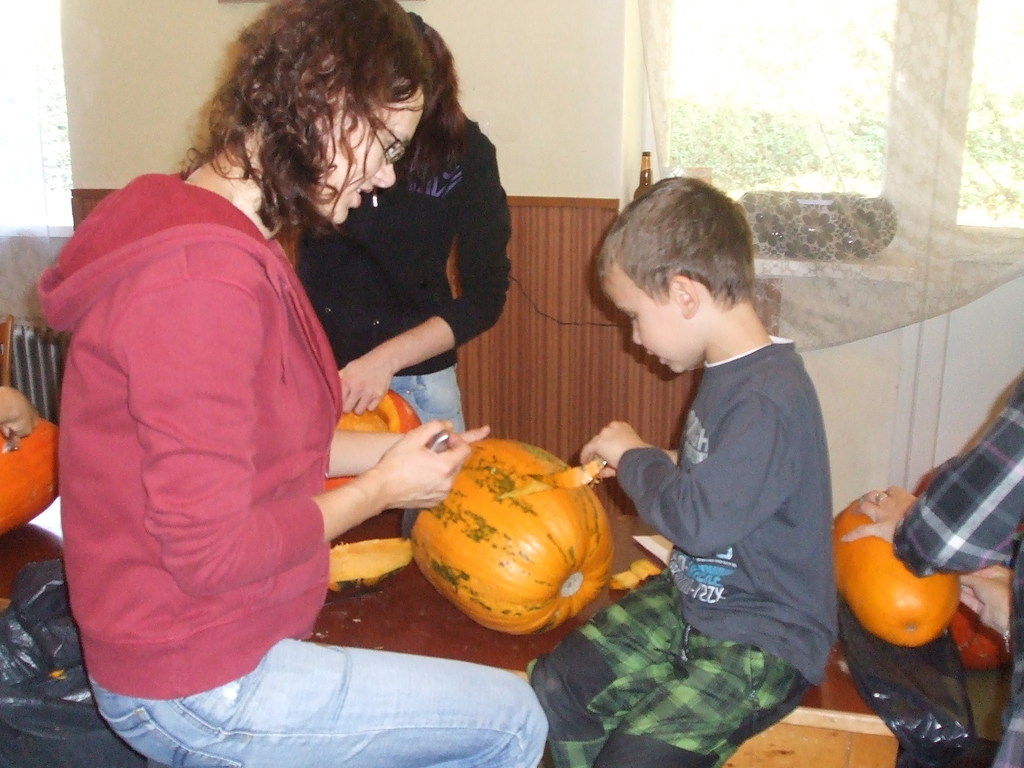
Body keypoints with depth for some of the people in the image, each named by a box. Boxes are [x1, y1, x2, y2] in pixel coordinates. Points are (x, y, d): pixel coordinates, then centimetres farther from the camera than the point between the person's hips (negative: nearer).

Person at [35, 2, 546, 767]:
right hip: (199, 689, -9)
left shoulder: (212, 237, 6)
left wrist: (387, 451, 4)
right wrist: (379, 489, -13)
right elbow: (212, 551, -25)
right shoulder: (202, 277, -28)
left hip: (223, 640, 9)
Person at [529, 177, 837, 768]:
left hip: (765, 642, -9)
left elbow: (701, 519, -30)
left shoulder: (771, 398, -26)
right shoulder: (728, 371, 4)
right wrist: (654, 466, 1)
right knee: (556, 685, 1)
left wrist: (634, 456, -14)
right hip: (691, 602, 9)